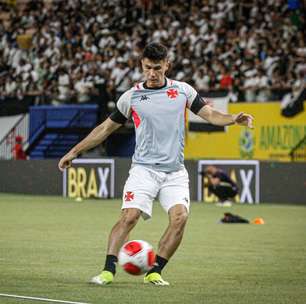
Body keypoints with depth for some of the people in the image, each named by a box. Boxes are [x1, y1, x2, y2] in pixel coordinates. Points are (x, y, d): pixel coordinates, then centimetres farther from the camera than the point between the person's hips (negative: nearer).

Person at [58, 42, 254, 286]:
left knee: (180, 217, -19)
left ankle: (154, 272, -9)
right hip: (144, 169, -1)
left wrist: (234, 119, -17)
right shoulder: (131, 97, 5)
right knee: (129, 216, -20)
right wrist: (75, 152, 12)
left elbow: (210, 114, 4)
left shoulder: (183, 90, 7)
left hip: (175, 172, 1)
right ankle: (109, 270, -18)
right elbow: (106, 128, 14)